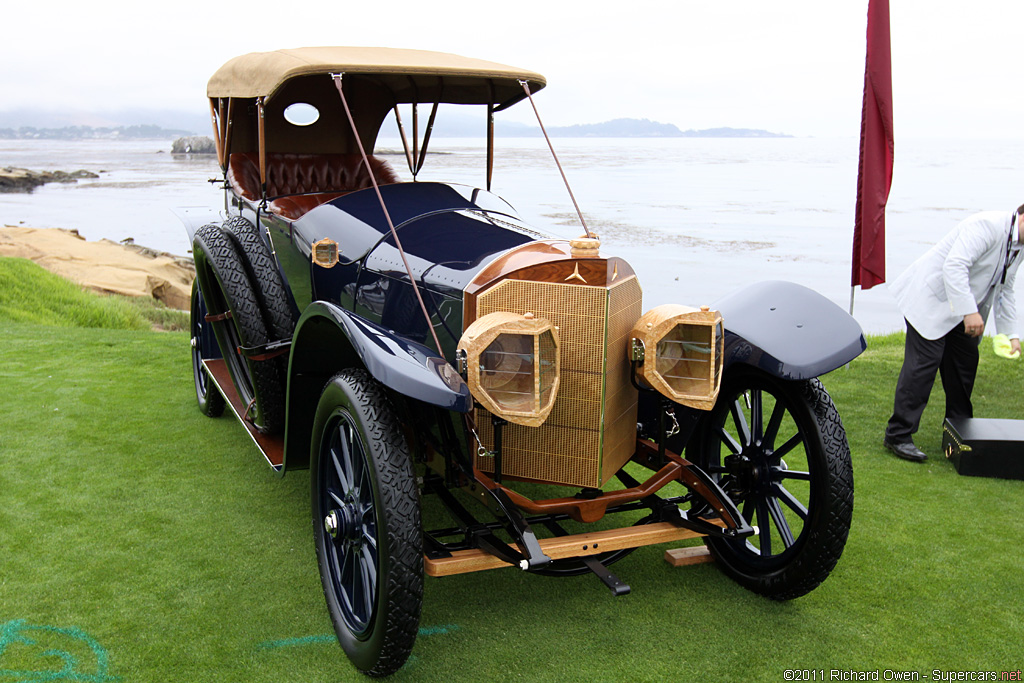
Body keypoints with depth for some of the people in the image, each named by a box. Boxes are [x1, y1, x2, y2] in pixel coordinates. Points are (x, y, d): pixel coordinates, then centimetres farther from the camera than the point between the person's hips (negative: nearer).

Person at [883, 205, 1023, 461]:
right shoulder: (988, 225, -22)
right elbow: (954, 266, -32)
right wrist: (969, 311, -37)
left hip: (961, 307, 10)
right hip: (931, 300, -10)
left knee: (966, 361, 11)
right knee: (923, 364, -13)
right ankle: (898, 435, -9)